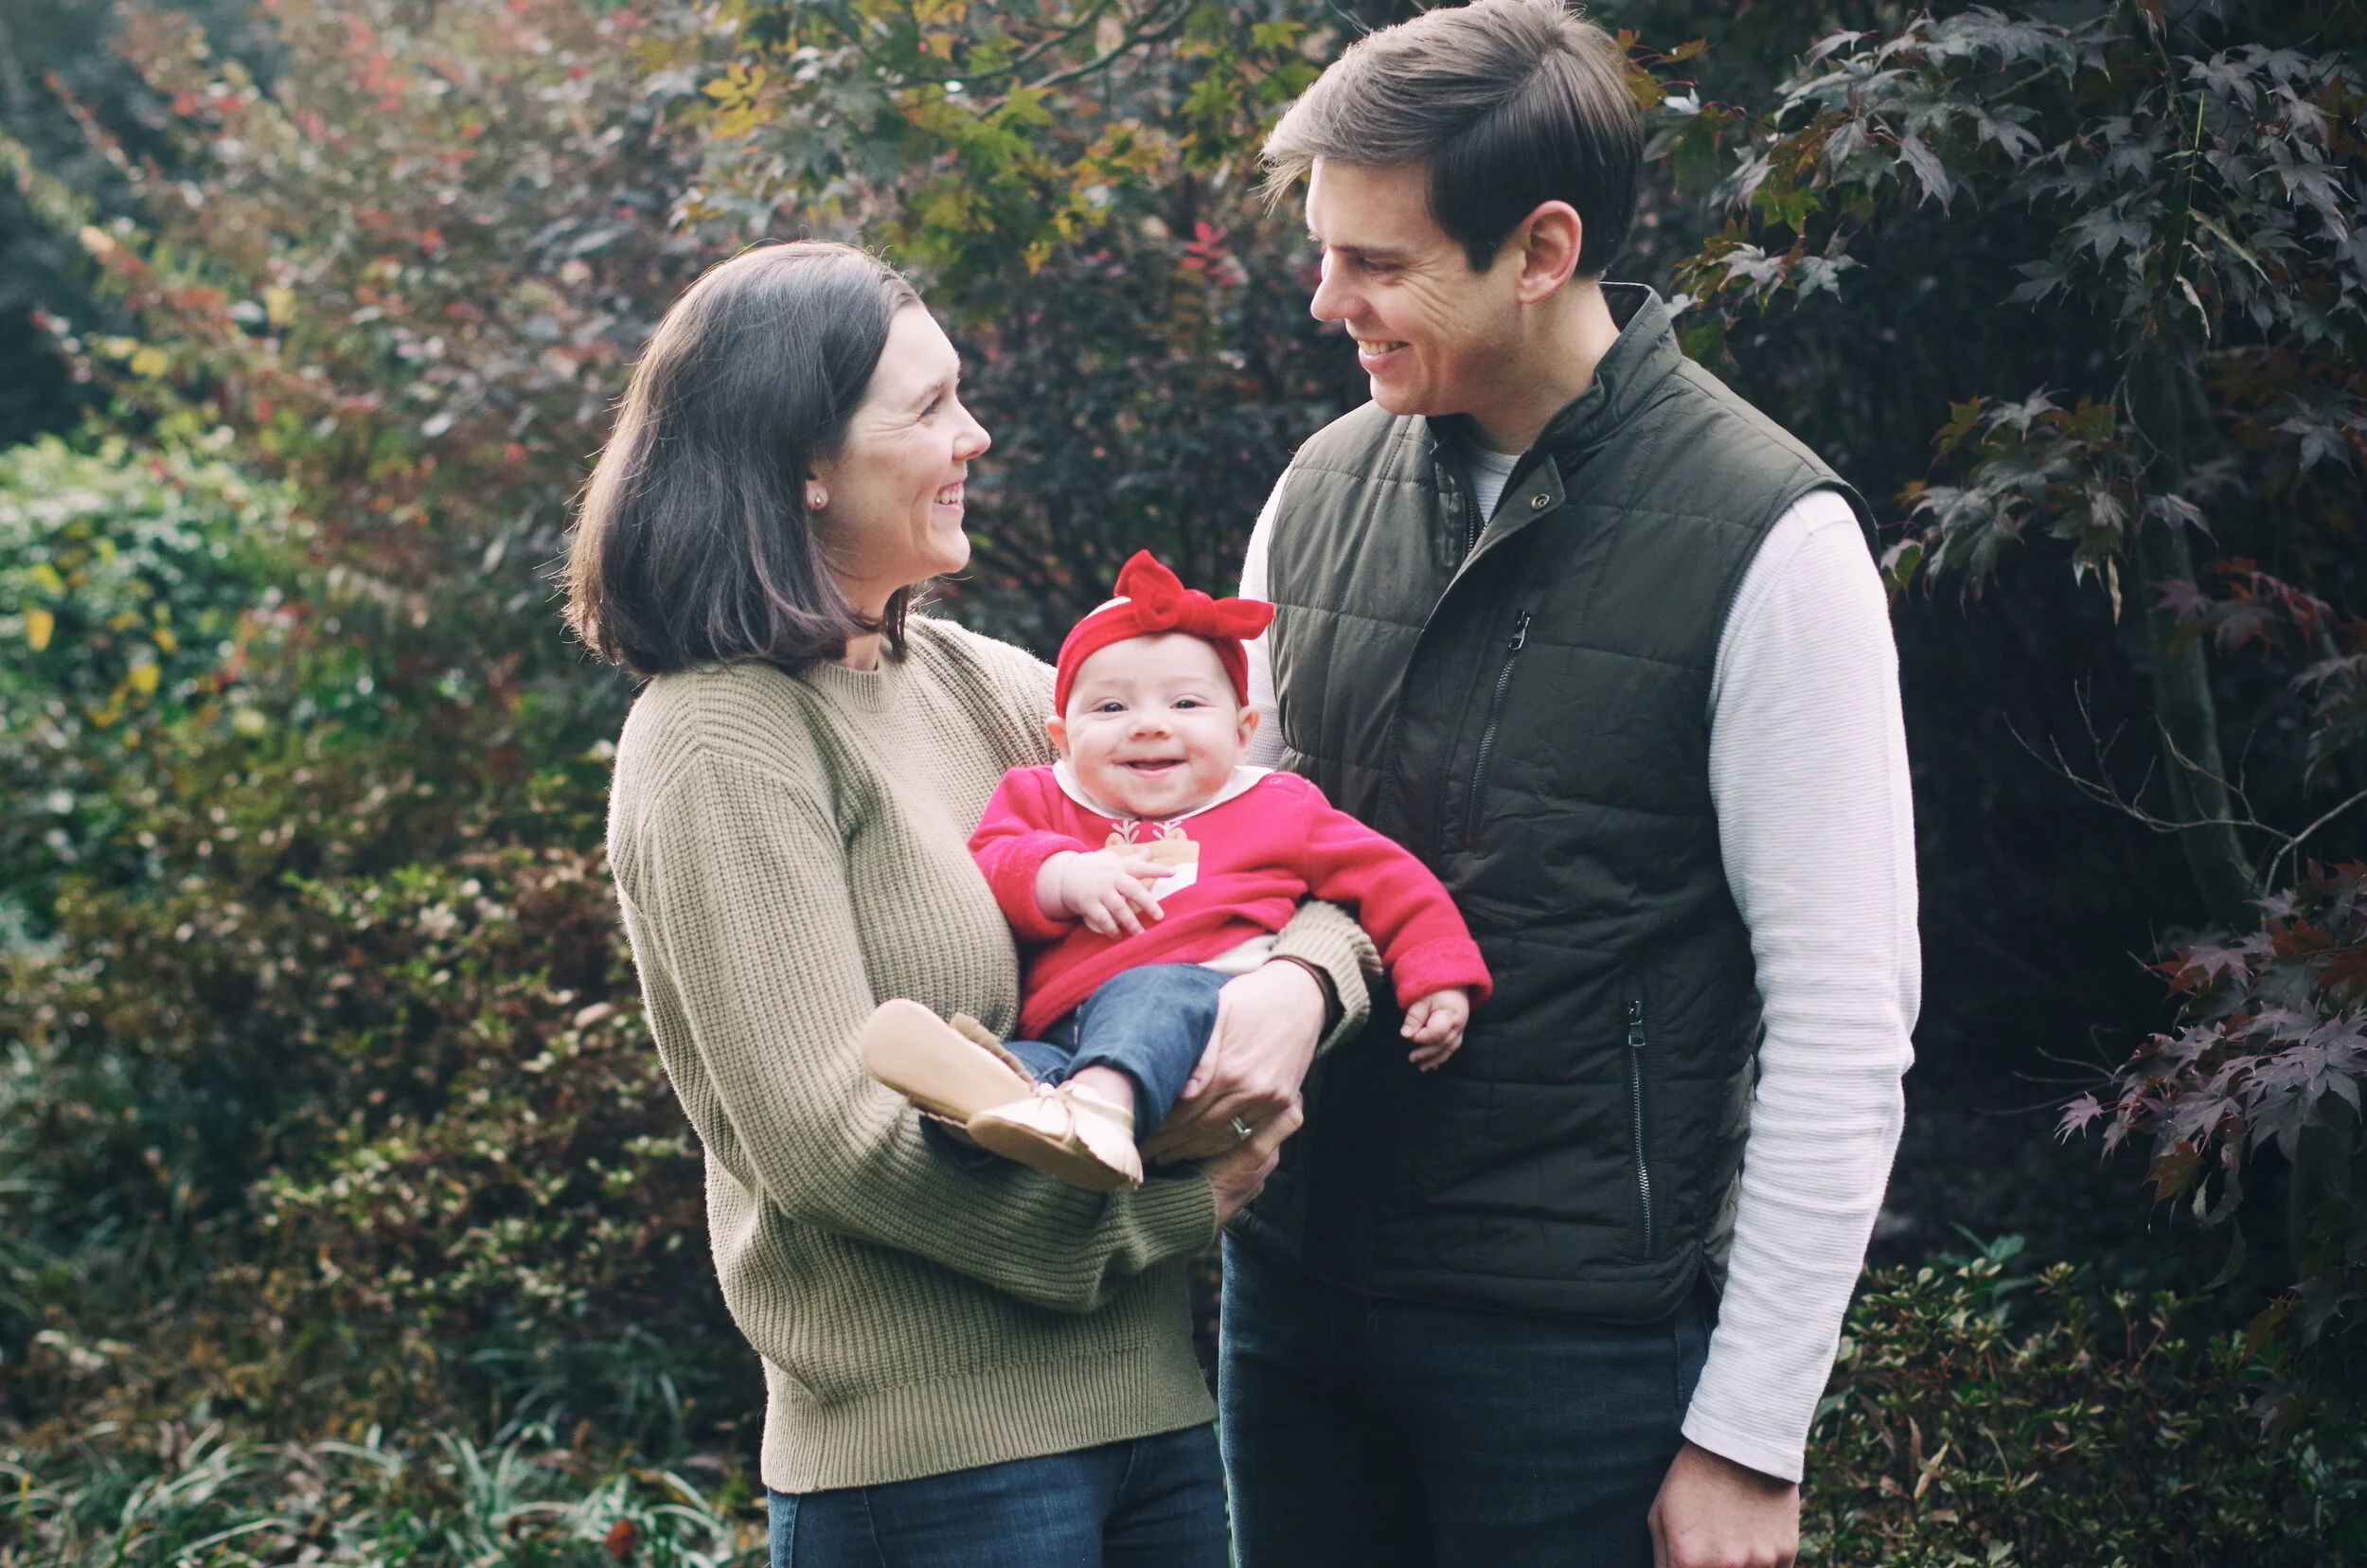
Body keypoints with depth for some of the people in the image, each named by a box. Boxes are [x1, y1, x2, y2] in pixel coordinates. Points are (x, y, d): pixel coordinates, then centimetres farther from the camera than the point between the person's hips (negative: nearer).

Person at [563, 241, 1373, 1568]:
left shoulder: (971, 680, 10)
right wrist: (1174, 1201, -13)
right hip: (934, 1457, -7)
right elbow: (825, 1133, -19)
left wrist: (1297, 983, -12)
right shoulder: (725, 741, -12)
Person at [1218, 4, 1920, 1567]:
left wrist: (1751, 1433, -13)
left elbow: (1845, 1024, -12)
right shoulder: (1325, 486, 4)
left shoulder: (1766, 538, -12)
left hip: (1580, 1328, -5)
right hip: (1296, 1283, 5)